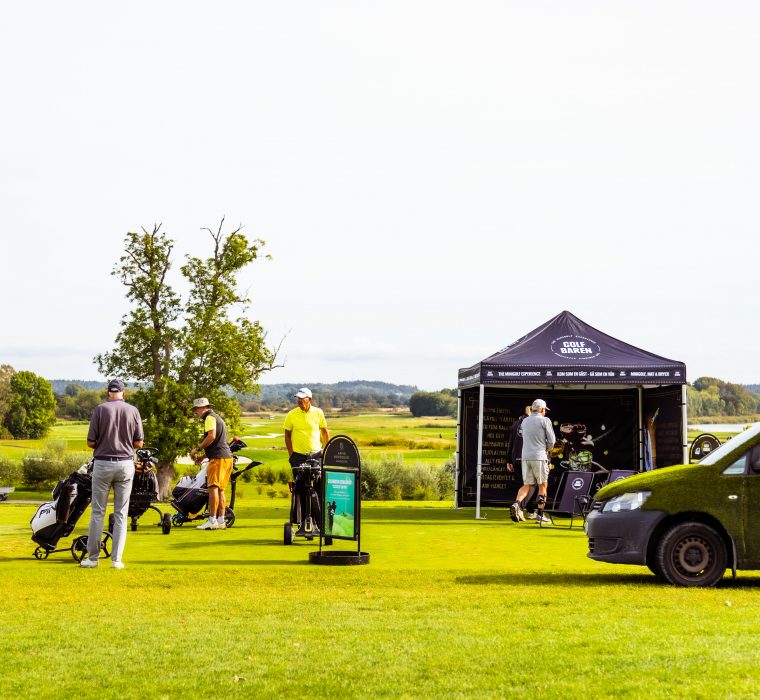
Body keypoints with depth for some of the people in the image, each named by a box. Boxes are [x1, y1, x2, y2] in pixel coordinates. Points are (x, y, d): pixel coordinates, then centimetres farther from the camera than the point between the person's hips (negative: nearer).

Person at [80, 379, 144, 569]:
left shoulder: (100, 409, -6)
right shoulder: (133, 411, -1)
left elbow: (90, 442, -6)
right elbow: (139, 443, 1)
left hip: (103, 463, -1)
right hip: (126, 464, 2)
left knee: (98, 512, 6)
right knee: (121, 514, 6)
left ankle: (93, 557, 9)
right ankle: (117, 559, 5)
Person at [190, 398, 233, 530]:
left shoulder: (210, 418, -3)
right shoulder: (217, 417, 28)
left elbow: (212, 436, -20)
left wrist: (197, 449, -11)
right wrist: (202, 456, 24)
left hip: (218, 458, -10)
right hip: (227, 456, 10)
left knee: (213, 488, -12)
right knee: (220, 490, 10)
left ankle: (212, 520, -17)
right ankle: (221, 521, 8)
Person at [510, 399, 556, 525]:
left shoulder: (525, 421, 14)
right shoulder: (545, 421, -2)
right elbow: (551, 440, -2)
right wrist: (547, 449, 18)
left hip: (525, 456, 5)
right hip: (539, 457, -5)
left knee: (527, 485, 8)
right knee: (542, 486, 6)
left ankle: (517, 504, -19)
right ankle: (540, 515, 3)